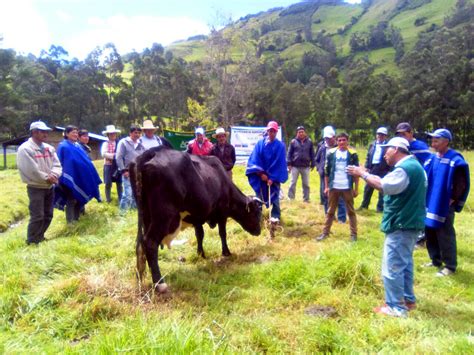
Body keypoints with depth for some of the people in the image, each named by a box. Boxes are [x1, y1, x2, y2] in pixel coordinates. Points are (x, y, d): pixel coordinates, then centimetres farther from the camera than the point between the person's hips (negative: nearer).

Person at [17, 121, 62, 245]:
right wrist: (47, 178, -13)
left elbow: (57, 165, 4)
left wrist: (54, 175, -16)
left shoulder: (49, 148, 10)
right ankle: (32, 242, 5)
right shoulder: (25, 149, -12)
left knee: (48, 215, 13)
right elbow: (32, 171, -19)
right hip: (35, 188, -7)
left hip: (49, 187, 7)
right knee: (37, 216, -8)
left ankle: (39, 237, 30)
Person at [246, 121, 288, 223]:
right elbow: (255, 159, -6)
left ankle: (275, 216, 16)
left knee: (274, 196, 5)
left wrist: (273, 178, -15)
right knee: (259, 195, 8)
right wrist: (261, 173, -12)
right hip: (260, 174, 1)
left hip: (274, 176, -1)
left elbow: (280, 163, -10)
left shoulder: (280, 146, -8)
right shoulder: (260, 143, -4)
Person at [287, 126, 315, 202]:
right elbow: (289, 153, 0)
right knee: (293, 183, 4)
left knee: (306, 184, 9)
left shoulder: (309, 142, 5)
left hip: (306, 166, 2)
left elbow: (312, 154, 9)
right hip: (295, 166, -1)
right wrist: (289, 163, -7)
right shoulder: (293, 141, 1)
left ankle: (306, 198, 19)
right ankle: (291, 198, 12)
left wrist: (312, 164, 6)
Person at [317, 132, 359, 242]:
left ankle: (354, 233, 18)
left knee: (351, 211, 9)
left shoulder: (352, 154, -3)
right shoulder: (331, 153, 1)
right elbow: (326, 171, 6)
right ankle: (325, 232, 19)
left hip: (347, 187, -2)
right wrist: (326, 186, 3)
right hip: (333, 187, 2)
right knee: (330, 211, 11)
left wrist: (356, 188, -2)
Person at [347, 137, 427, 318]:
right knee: (404, 263, 20)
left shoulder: (405, 168, -19)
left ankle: (395, 307, 5)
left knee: (392, 267, -4)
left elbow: (385, 186, -28)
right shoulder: (411, 165, 15)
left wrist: (362, 174, -18)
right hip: (409, 222, 11)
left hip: (401, 224, -11)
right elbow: (390, 185, 12)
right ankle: (408, 299, 32)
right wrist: (368, 174, 2)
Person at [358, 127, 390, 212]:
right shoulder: (372, 144, 12)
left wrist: (389, 170, -13)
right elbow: (368, 156, 13)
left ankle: (380, 207, 14)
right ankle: (364, 205, 24)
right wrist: (367, 167, 4)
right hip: (372, 168, 5)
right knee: (368, 188, 11)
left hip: (383, 170, -4)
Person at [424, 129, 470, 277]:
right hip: (430, 204, 8)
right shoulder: (432, 159, 9)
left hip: (444, 206, -7)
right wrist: (425, 197, 10)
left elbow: (461, 183, -13)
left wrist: (452, 200, -13)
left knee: (445, 235, -1)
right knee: (429, 232, 14)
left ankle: (450, 266, 13)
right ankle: (436, 260, 30)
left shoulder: (455, 160, -12)